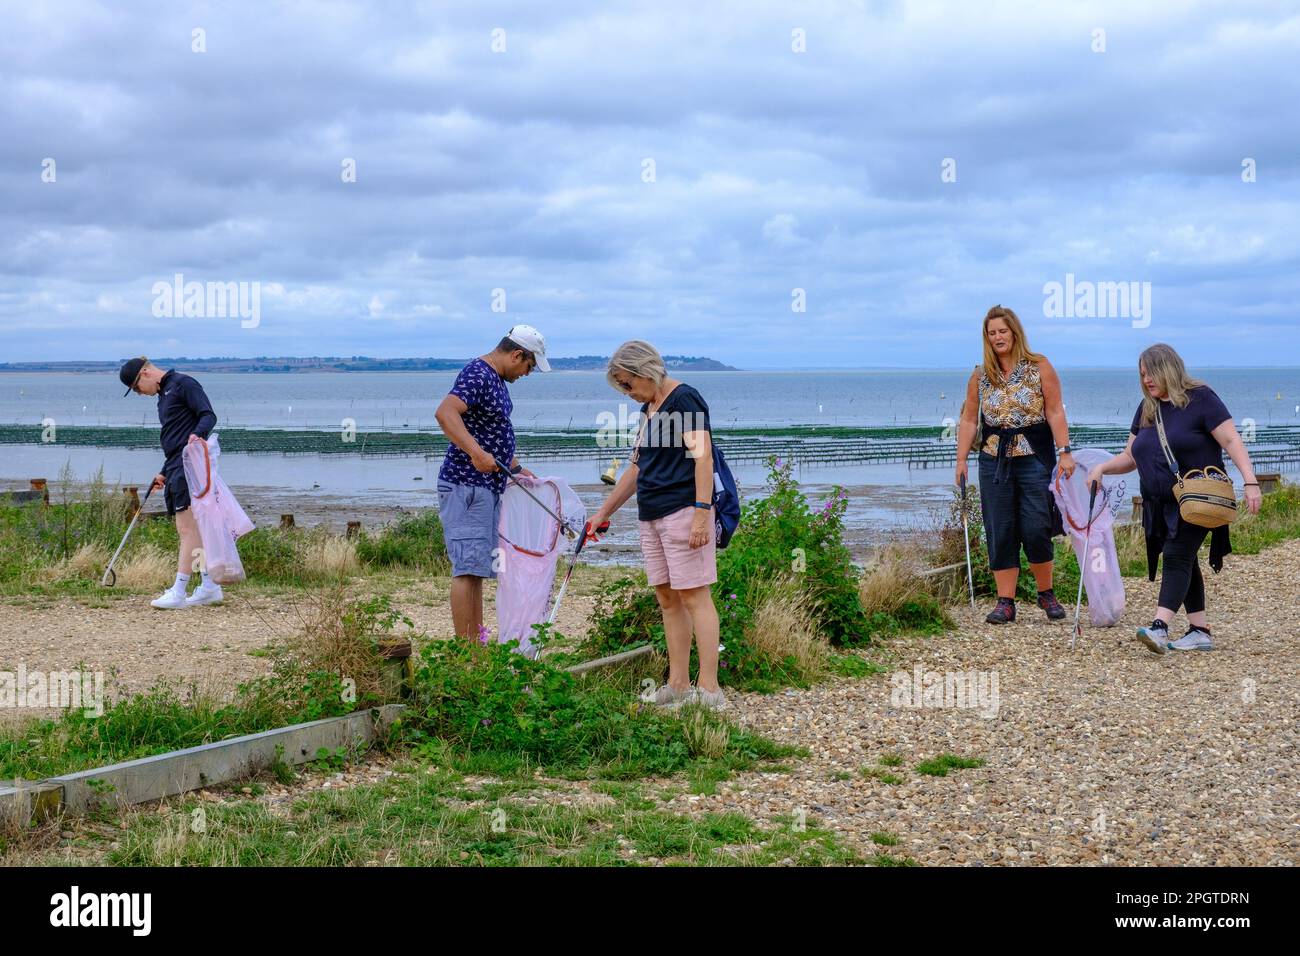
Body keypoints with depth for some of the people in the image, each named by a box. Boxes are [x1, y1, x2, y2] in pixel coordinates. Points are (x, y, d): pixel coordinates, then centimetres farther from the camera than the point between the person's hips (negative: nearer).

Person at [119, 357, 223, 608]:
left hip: (189, 467, -10)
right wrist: (164, 473, 25)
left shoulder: (183, 384, -5)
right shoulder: (164, 395, 25)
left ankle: (178, 592, -13)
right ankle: (210, 587, 12)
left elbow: (209, 416, -14)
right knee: (193, 530, 9)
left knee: (187, 528, -11)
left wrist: (197, 435, -33)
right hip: (176, 470, 10)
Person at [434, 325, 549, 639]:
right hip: (466, 487, -11)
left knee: (477, 571, 11)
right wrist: (476, 452, -39)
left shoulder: (497, 379, 19)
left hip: (487, 489, 11)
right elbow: (445, 412, -30)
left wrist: (515, 468, 33)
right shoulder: (477, 374, -14)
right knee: (467, 569, -11)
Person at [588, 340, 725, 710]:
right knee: (667, 599, 7)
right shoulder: (648, 409, 19)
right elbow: (637, 467, 26)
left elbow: (703, 457, -16)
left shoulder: (684, 399, -8)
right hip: (651, 516, 9)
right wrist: (603, 513, 28)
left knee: (694, 596, -10)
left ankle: (709, 689, -10)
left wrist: (701, 512, -24)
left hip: (683, 511, -9)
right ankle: (678, 686, 10)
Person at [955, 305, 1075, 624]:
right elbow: (968, 420, 8)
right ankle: (1005, 602, 6)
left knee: (1035, 529, -5)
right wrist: (961, 460, 2)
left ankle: (1046, 593, 16)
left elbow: (1055, 412, -5)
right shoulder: (980, 376, 7)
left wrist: (1064, 452, -13)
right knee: (1000, 533, 1)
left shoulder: (1039, 367, -1)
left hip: (1034, 457, -3)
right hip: (995, 460, 3)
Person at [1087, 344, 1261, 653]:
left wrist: (1250, 481, -22)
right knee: (1184, 564, 8)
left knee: (1177, 556, -18)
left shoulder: (1199, 398, -7)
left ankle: (1160, 627, -30)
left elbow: (1232, 442, -13)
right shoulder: (1147, 408, 13)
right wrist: (1102, 468, -1)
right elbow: (1130, 457, 17)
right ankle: (1200, 631, 13)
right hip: (1160, 505, 7)